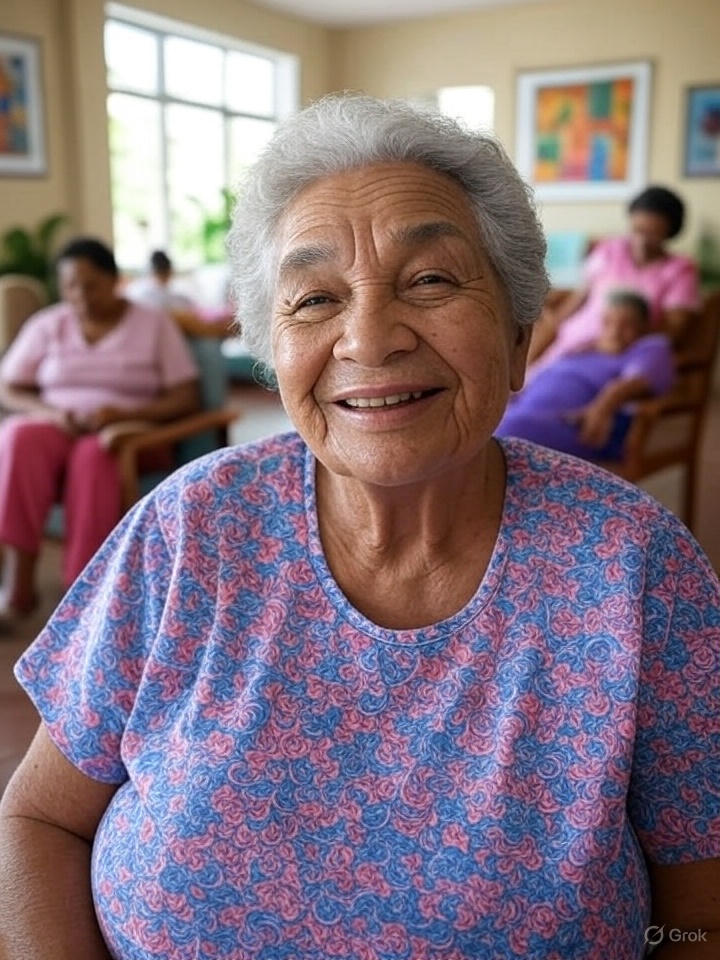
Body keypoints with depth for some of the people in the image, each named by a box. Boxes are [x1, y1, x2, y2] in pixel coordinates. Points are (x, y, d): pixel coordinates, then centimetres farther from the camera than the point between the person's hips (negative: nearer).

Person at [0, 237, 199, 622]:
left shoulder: (154, 326, 5)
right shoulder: (45, 325, 11)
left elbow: (186, 399, -2)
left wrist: (124, 413, -18)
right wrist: (50, 411, -13)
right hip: (55, 428, 3)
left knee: (95, 454, -38)